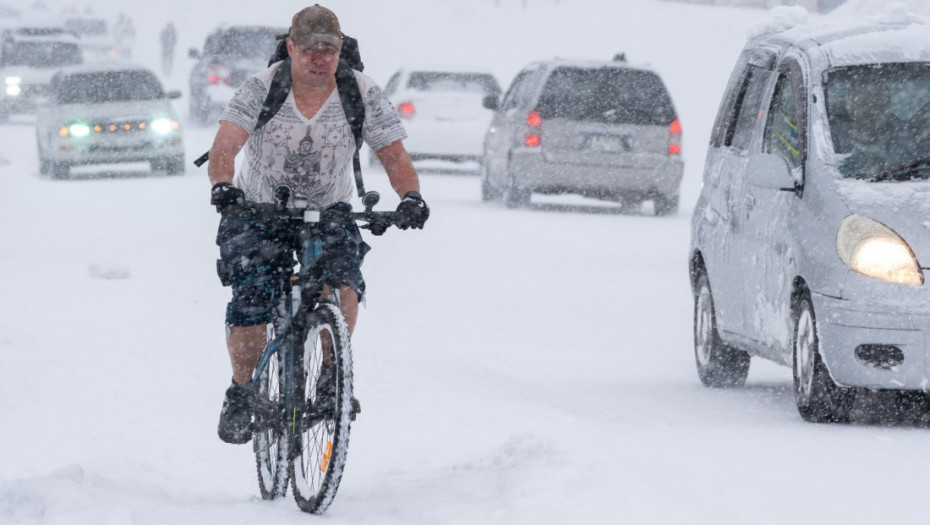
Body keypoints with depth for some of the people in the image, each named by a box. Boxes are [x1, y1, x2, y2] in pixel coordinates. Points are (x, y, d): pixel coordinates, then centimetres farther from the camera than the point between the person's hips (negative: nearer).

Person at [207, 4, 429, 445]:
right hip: (259, 210, -1)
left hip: (328, 210, 1)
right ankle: (242, 393, 3)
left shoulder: (362, 95, -13)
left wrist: (410, 196, -36)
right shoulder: (260, 90, -17)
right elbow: (225, 146, -28)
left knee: (342, 279, -28)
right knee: (251, 300, -19)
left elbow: (394, 156, -14)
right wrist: (223, 187, -50)